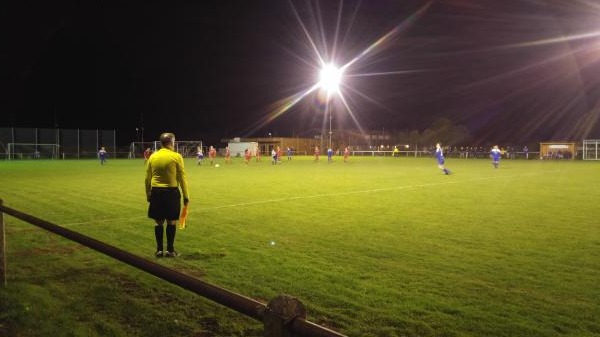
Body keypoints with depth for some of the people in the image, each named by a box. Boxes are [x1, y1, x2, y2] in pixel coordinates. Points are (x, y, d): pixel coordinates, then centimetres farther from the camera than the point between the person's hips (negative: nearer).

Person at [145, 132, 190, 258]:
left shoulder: (152, 156, 5)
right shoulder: (176, 156, -6)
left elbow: (147, 178, 9)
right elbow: (182, 178, -5)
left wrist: (148, 194, 19)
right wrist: (186, 196, 2)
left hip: (156, 192, 3)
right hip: (171, 192, -3)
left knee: (158, 222, 10)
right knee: (171, 222, 6)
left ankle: (159, 250, 15)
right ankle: (170, 250, 11)